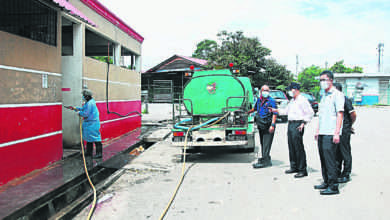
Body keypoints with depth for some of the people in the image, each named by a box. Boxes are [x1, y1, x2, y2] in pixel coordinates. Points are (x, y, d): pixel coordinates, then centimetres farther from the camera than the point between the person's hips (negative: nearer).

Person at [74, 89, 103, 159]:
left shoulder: (90, 103, -20)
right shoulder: (88, 102, 13)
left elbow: (86, 114, -21)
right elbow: (84, 109, 25)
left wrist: (79, 113, -5)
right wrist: (76, 108, 19)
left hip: (92, 123, -11)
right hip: (89, 123, 11)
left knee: (95, 138, -9)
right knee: (89, 137, 18)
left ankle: (99, 153, -6)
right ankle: (89, 152, 29)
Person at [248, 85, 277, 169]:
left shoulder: (271, 101, -7)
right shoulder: (259, 100, 12)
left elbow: (274, 114, -12)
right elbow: (255, 109, 31)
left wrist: (272, 125, -20)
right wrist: (247, 112, 38)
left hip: (268, 126, -7)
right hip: (260, 125, 7)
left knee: (266, 144, -7)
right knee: (262, 143, 13)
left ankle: (264, 161, -7)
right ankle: (266, 159, 24)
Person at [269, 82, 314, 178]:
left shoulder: (302, 100, -8)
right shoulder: (292, 101, 20)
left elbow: (310, 112, -12)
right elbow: (287, 111, 30)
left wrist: (303, 123, -15)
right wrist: (276, 110, 23)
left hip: (297, 125, -9)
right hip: (290, 124, 9)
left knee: (298, 147, -8)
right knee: (291, 147, 11)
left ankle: (302, 170, -2)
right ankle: (294, 167, 22)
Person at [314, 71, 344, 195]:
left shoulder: (337, 94, -6)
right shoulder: (324, 95, 19)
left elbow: (340, 114, -13)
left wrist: (337, 133, -19)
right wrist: (318, 130, 19)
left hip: (331, 134, -8)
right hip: (322, 133, 8)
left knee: (330, 159, -7)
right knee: (323, 159, 12)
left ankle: (333, 186, 1)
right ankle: (326, 182, 23)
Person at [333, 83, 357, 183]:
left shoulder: (345, 100, -13)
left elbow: (353, 114, -13)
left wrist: (349, 125, 0)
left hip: (344, 131, -8)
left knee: (345, 153, 1)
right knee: (336, 153, 14)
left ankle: (346, 175, 10)